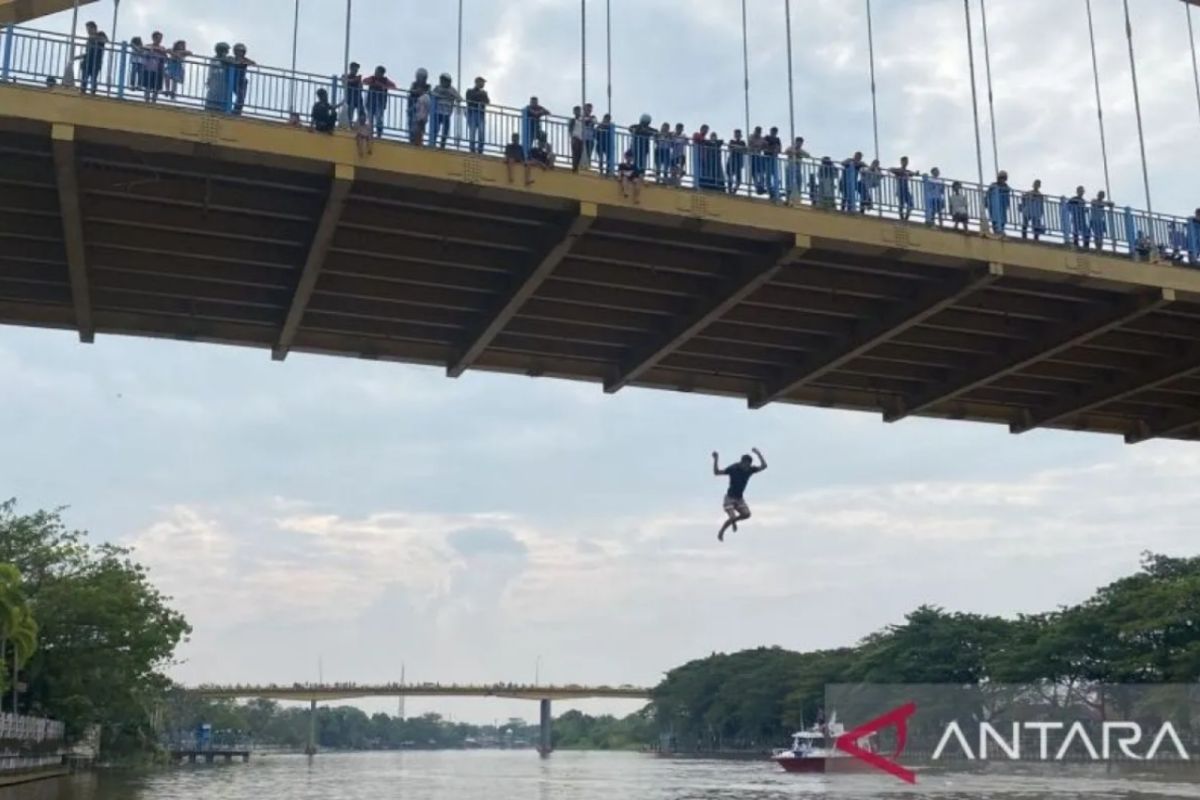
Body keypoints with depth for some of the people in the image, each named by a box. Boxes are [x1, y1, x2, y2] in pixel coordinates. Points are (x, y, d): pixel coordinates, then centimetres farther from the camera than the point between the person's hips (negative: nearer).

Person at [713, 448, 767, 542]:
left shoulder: (750, 469, -5)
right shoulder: (733, 468, -18)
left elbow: (763, 466, -12)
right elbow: (716, 472, -17)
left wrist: (758, 454, -20)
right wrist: (716, 460, -28)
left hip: (740, 498, 5)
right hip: (730, 497, -5)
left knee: (747, 514, -14)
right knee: (732, 517, -19)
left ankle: (734, 521, 19)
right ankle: (720, 533, 6)